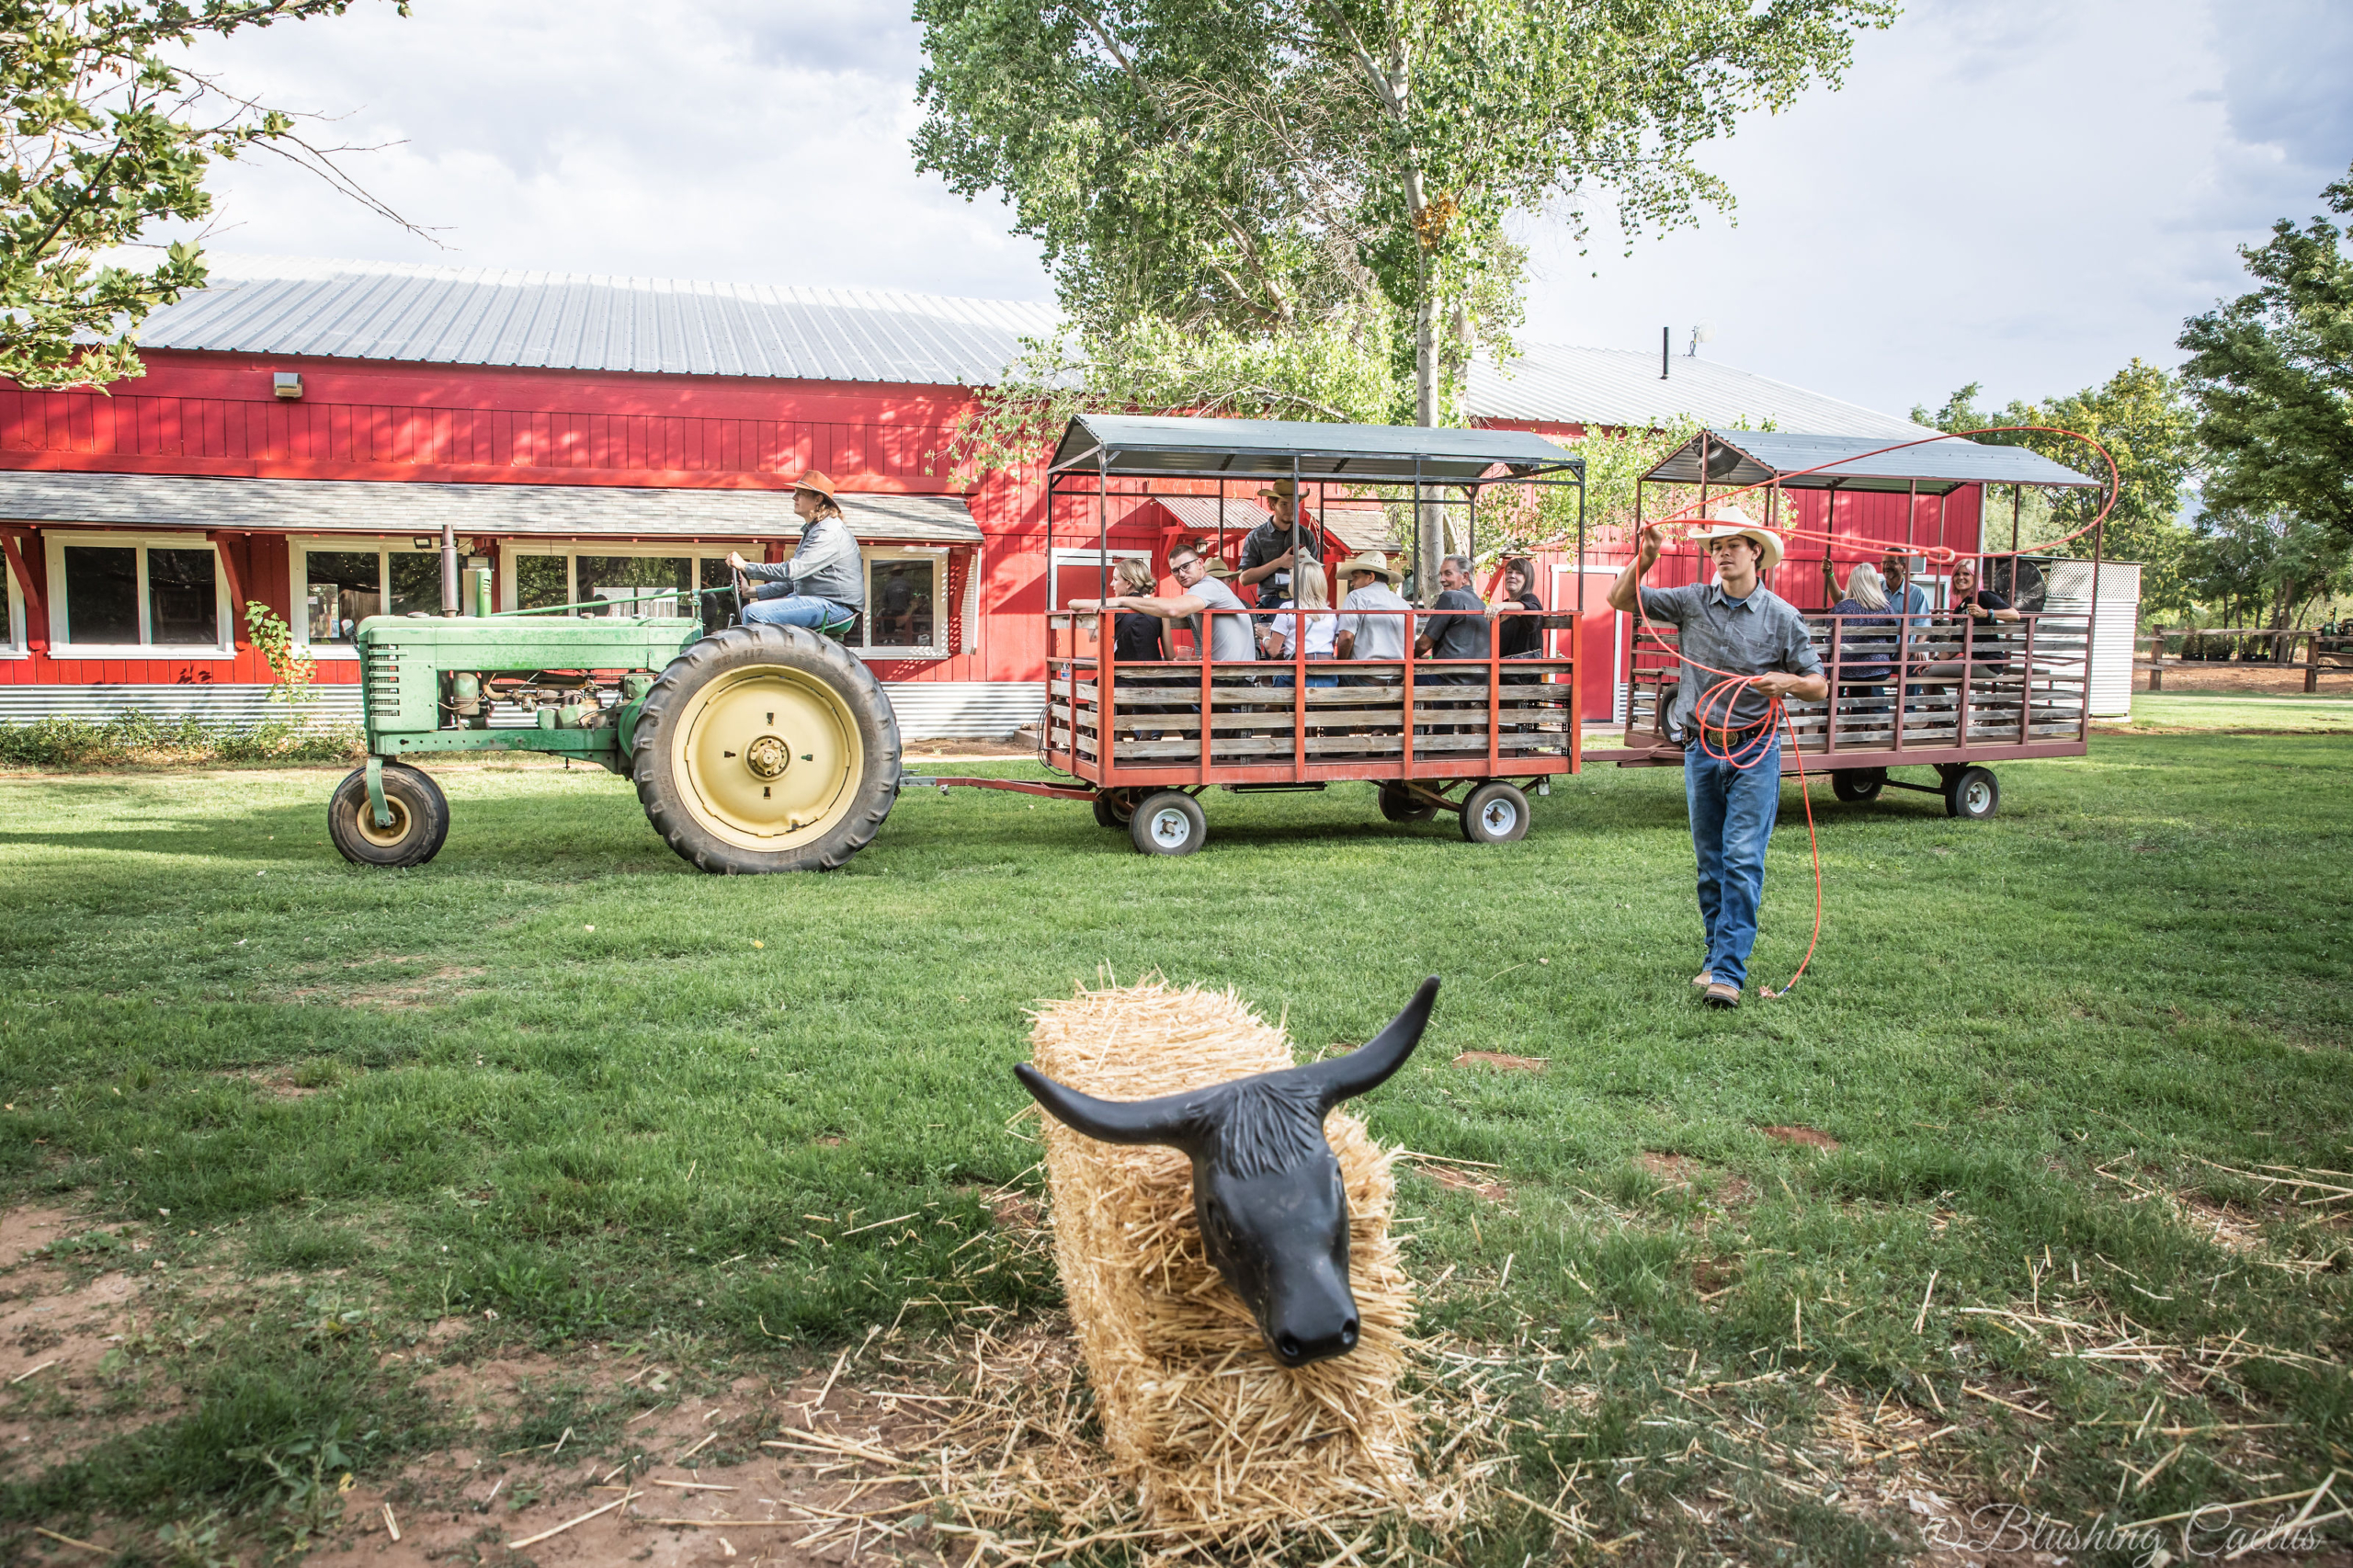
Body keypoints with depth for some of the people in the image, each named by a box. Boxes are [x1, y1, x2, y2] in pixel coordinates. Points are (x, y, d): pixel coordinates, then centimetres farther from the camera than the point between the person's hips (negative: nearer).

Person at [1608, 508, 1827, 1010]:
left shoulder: (1781, 615, 0)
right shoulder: (1692, 602, 5)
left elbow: (1819, 686, 4)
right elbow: (1621, 600, 4)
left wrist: (1786, 682, -18)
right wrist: (1644, 559, -11)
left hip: (1755, 750, -3)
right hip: (1701, 749, 3)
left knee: (1743, 860, -10)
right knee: (1710, 863, 11)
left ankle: (1728, 972, -10)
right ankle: (1716, 956, 24)